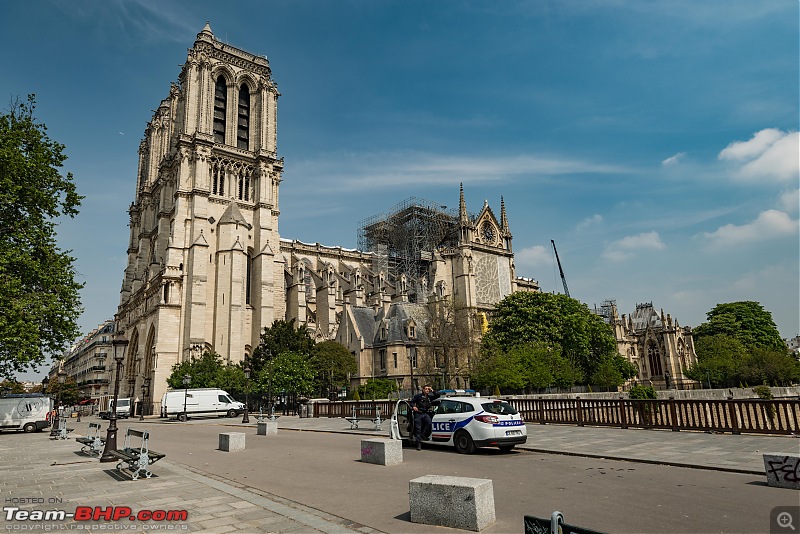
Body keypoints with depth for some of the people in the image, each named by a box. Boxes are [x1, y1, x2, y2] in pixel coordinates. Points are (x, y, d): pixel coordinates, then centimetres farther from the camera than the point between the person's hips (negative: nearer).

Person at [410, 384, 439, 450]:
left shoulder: (429, 397, 14)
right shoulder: (418, 395, 3)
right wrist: (413, 406, -13)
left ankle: (423, 435, -8)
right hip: (418, 413, -3)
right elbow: (412, 401, 5)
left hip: (425, 413, 3)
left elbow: (437, 396, 15)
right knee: (418, 428, -2)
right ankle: (419, 444, 4)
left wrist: (432, 391, 7)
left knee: (429, 423, -27)